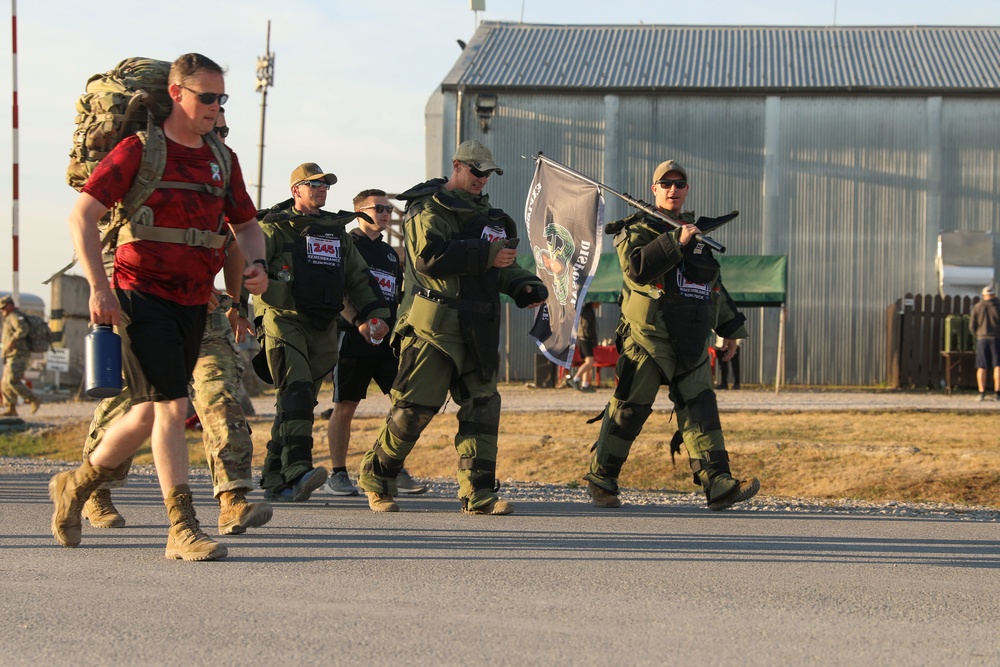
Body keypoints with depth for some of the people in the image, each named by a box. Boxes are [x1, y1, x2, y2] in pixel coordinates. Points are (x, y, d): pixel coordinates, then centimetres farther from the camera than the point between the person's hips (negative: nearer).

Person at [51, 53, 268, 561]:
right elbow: (82, 216, -9)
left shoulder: (223, 159, 13)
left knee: (151, 414, 13)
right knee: (170, 406, -13)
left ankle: (75, 485, 33)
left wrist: (256, 265, 0)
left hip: (193, 303, 7)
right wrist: (98, 286, -19)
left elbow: (246, 224, 22)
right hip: (142, 295, -7)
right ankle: (182, 529, -11)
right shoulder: (139, 149, -5)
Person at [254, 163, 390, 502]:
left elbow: (358, 277, 24)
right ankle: (297, 471, -32)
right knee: (295, 390, -22)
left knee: (300, 401, 6)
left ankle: (274, 480, 12)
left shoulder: (337, 232, 19)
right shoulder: (274, 228, 2)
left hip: (322, 330, 6)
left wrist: (374, 312, 13)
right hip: (283, 321, -6)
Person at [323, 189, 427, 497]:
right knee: (345, 406, -2)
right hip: (353, 337, -6)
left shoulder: (389, 252, 21)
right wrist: (359, 321, -21)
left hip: (387, 336, 7)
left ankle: (397, 471, 5)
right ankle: (337, 475, 6)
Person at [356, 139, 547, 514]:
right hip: (433, 326, -7)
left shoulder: (483, 212, 22)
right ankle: (376, 480, 12)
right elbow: (430, 256, -20)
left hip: (477, 329, 7)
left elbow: (499, 264, 26)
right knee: (414, 407, -5)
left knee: (482, 405, -2)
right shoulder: (428, 209, -3)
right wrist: (486, 255, -20)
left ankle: (478, 494, -2)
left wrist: (523, 286, 5)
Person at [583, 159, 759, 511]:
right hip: (647, 337, -6)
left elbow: (715, 286, 27)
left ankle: (718, 484, -9)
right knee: (629, 410, -2)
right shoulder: (640, 228, -1)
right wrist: (676, 241, -24)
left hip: (690, 343, 6)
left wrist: (729, 329, 26)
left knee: (701, 408, -3)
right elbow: (637, 267, -22)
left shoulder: (697, 231, 19)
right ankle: (601, 480, 11)